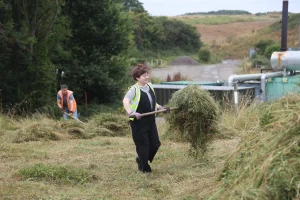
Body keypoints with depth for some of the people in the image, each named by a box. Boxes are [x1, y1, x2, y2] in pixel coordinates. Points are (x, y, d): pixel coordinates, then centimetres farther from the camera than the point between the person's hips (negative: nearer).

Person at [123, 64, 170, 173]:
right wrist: (131, 112, -46)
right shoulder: (134, 89, -15)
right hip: (138, 122, -7)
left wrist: (160, 107, 14)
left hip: (150, 120, 7)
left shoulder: (150, 86, 8)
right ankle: (144, 167, 18)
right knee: (143, 145, -1)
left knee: (155, 144, 9)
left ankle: (141, 160, 33)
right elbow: (125, 101, -32)